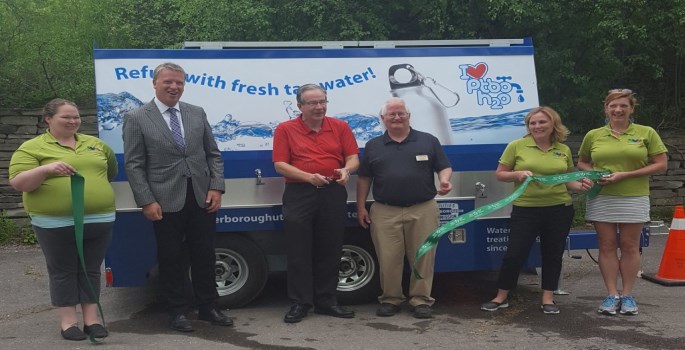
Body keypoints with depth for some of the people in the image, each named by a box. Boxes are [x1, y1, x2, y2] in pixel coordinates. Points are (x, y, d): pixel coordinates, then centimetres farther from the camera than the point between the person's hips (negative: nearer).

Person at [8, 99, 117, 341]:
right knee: (63, 272, 5)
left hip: (98, 220, 4)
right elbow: (17, 183, -10)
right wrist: (47, 169, -23)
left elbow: (111, 170, 28)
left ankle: (91, 319, 17)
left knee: (91, 271, 9)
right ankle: (68, 322, 14)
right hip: (56, 223, -4)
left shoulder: (95, 144, 13)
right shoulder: (32, 147, -1)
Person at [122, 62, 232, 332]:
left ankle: (208, 307, 26)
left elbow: (213, 154, 10)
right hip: (165, 202, -3)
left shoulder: (197, 113, 9)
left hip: (201, 199, 3)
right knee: (171, 258, 8)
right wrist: (146, 201, -11)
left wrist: (216, 188, -1)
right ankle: (178, 312, 22)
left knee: (204, 255, 11)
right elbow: (134, 165, -4)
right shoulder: (136, 118, -1)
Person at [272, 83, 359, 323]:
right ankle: (300, 303, 12)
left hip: (333, 194, 2)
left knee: (330, 251, 9)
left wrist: (346, 170, -17)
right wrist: (308, 177, -20)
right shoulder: (285, 130, 2)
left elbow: (353, 157, 6)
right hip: (299, 195, -2)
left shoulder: (340, 127, 8)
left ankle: (326, 301, 21)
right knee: (299, 252, 2)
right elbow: (280, 164, -6)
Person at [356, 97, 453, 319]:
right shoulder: (373, 146, 12)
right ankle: (390, 299, 16)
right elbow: (364, 178, 14)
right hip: (385, 213, 1)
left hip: (422, 210, 0)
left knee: (423, 257, 2)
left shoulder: (428, 141, 8)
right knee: (388, 259, 2)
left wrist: (444, 181, -15)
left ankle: (421, 300, 14)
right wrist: (361, 207, 8)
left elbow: (444, 167, 8)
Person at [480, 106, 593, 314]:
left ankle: (548, 298, 23)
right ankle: (501, 297, 14)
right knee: (515, 254, -2)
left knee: (553, 254, 9)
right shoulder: (516, 146, -2)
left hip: (559, 209, 3)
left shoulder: (563, 150, 8)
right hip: (525, 210, -3)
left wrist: (580, 186, -3)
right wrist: (518, 174, -17)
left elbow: (567, 180, 17)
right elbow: (500, 174, 2)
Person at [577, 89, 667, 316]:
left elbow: (661, 165, -2)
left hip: (634, 199, -1)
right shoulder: (593, 135, 7)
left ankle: (627, 295, 14)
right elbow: (581, 163, 18)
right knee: (607, 246, 3)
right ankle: (612, 295, 10)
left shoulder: (646, 133, 1)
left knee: (630, 246, 4)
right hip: (601, 199, 2)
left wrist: (626, 174, -13)